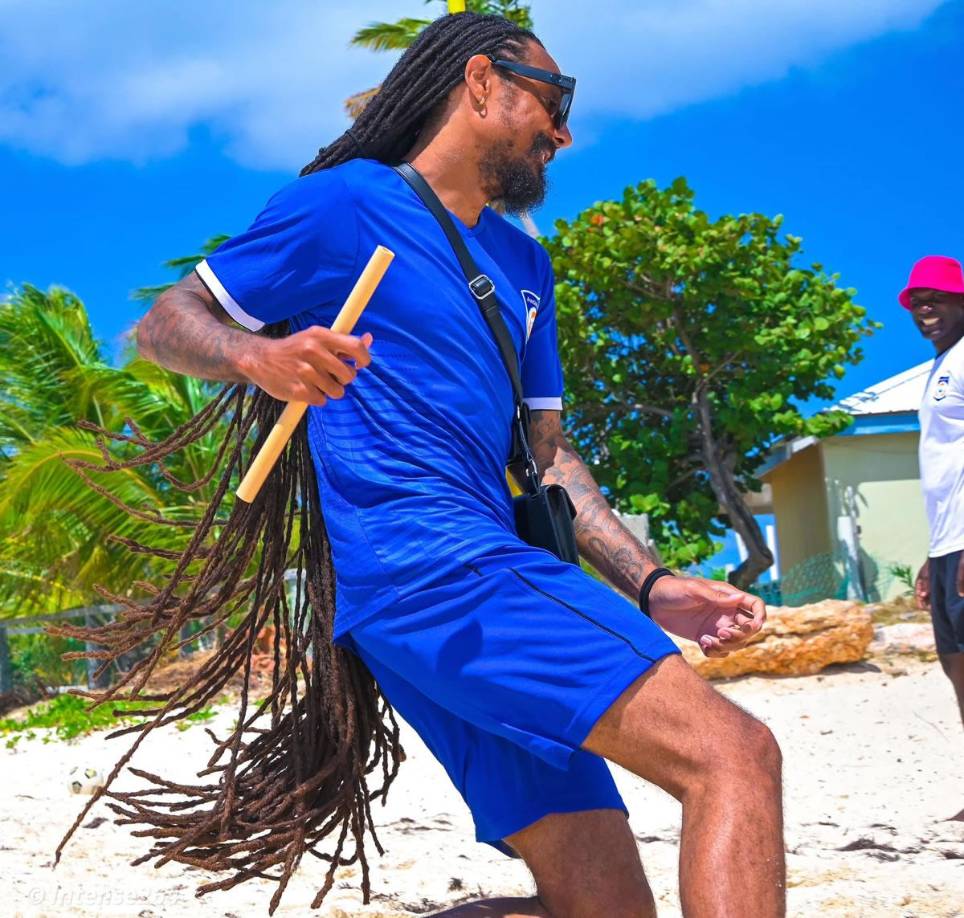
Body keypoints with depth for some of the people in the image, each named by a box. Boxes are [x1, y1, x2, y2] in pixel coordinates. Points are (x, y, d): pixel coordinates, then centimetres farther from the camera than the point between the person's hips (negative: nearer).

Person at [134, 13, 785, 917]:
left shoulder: (522, 264, 26)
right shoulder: (347, 202, 3)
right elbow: (163, 324, 3)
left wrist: (652, 587, 14)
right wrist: (260, 357, -20)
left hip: (488, 572, 9)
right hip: (424, 562, -9)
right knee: (734, 755, -21)